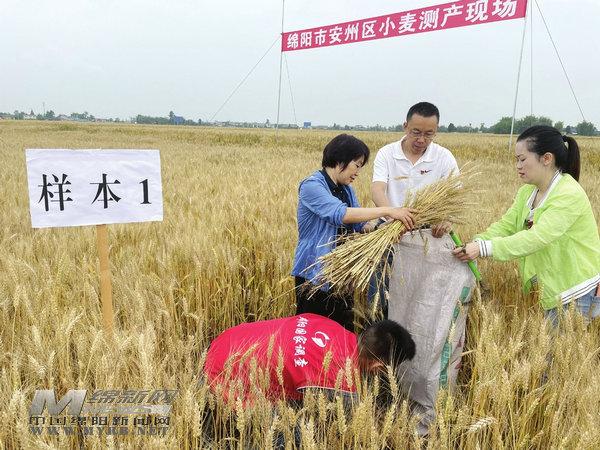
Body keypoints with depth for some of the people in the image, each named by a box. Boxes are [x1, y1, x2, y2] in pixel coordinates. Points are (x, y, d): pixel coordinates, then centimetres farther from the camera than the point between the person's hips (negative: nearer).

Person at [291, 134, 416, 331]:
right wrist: (388, 210, -29)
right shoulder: (311, 185, -15)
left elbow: (360, 225, 10)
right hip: (314, 274, -7)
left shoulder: (346, 189, 10)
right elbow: (341, 214, -30)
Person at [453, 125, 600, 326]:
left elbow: (537, 238, -32)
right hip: (553, 291, 8)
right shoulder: (527, 192, 6)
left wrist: (485, 248, -37)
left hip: (580, 292, -8)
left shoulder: (569, 195, -21)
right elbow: (505, 226, -2)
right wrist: (473, 245, -18)